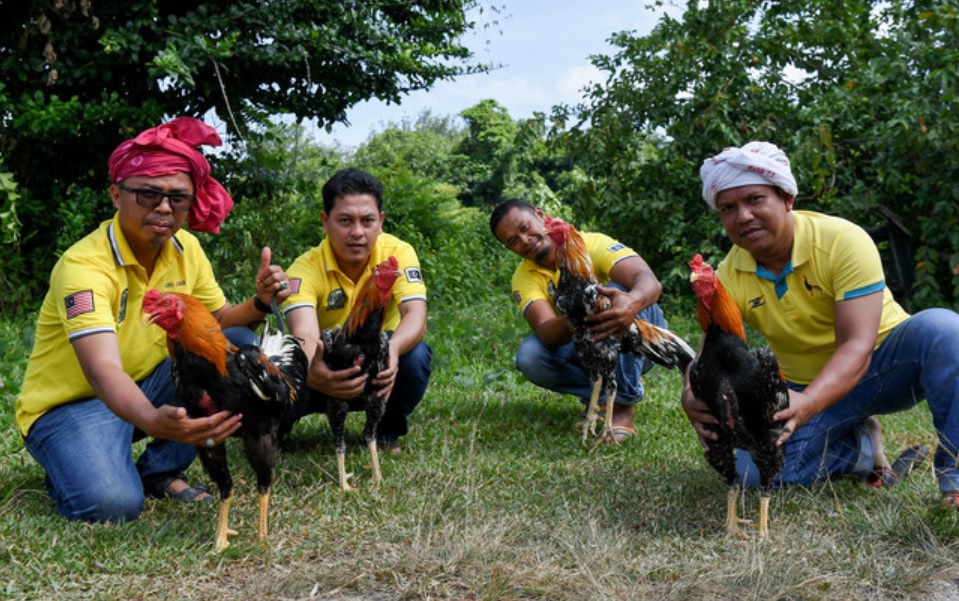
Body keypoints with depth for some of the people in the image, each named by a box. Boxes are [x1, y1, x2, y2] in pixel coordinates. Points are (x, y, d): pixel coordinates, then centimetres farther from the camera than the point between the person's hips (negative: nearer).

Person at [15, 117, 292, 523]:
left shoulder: (186, 248, -5)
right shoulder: (84, 266, -27)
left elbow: (220, 320, 5)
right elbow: (103, 370, -39)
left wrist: (259, 303, -19)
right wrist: (153, 421, -60)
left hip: (146, 388, 7)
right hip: (71, 404, -6)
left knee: (238, 345, -12)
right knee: (113, 504, -32)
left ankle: (160, 472, -4)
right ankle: (72, 467, 6)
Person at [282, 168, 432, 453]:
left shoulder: (397, 252, -16)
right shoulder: (305, 269, -21)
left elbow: (416, 316, -30)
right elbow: (304, 334, -38)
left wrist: (392, 349, -55)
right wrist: (311, 373, -63)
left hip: (380, 371, 1)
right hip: (329, 368, -1)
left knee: (417, 354, -32)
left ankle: (388, 430, -1)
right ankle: (274, 432, 7)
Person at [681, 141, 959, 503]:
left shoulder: (842, 241, -23)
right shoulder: (729, 277, -11)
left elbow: (857, 347, -32)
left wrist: (806, 404, -51)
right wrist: (693, 398, -43)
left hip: (884, 363, -3)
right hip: (808, 388, 4)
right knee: (746, 467, -21)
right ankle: (864, 449, 2)